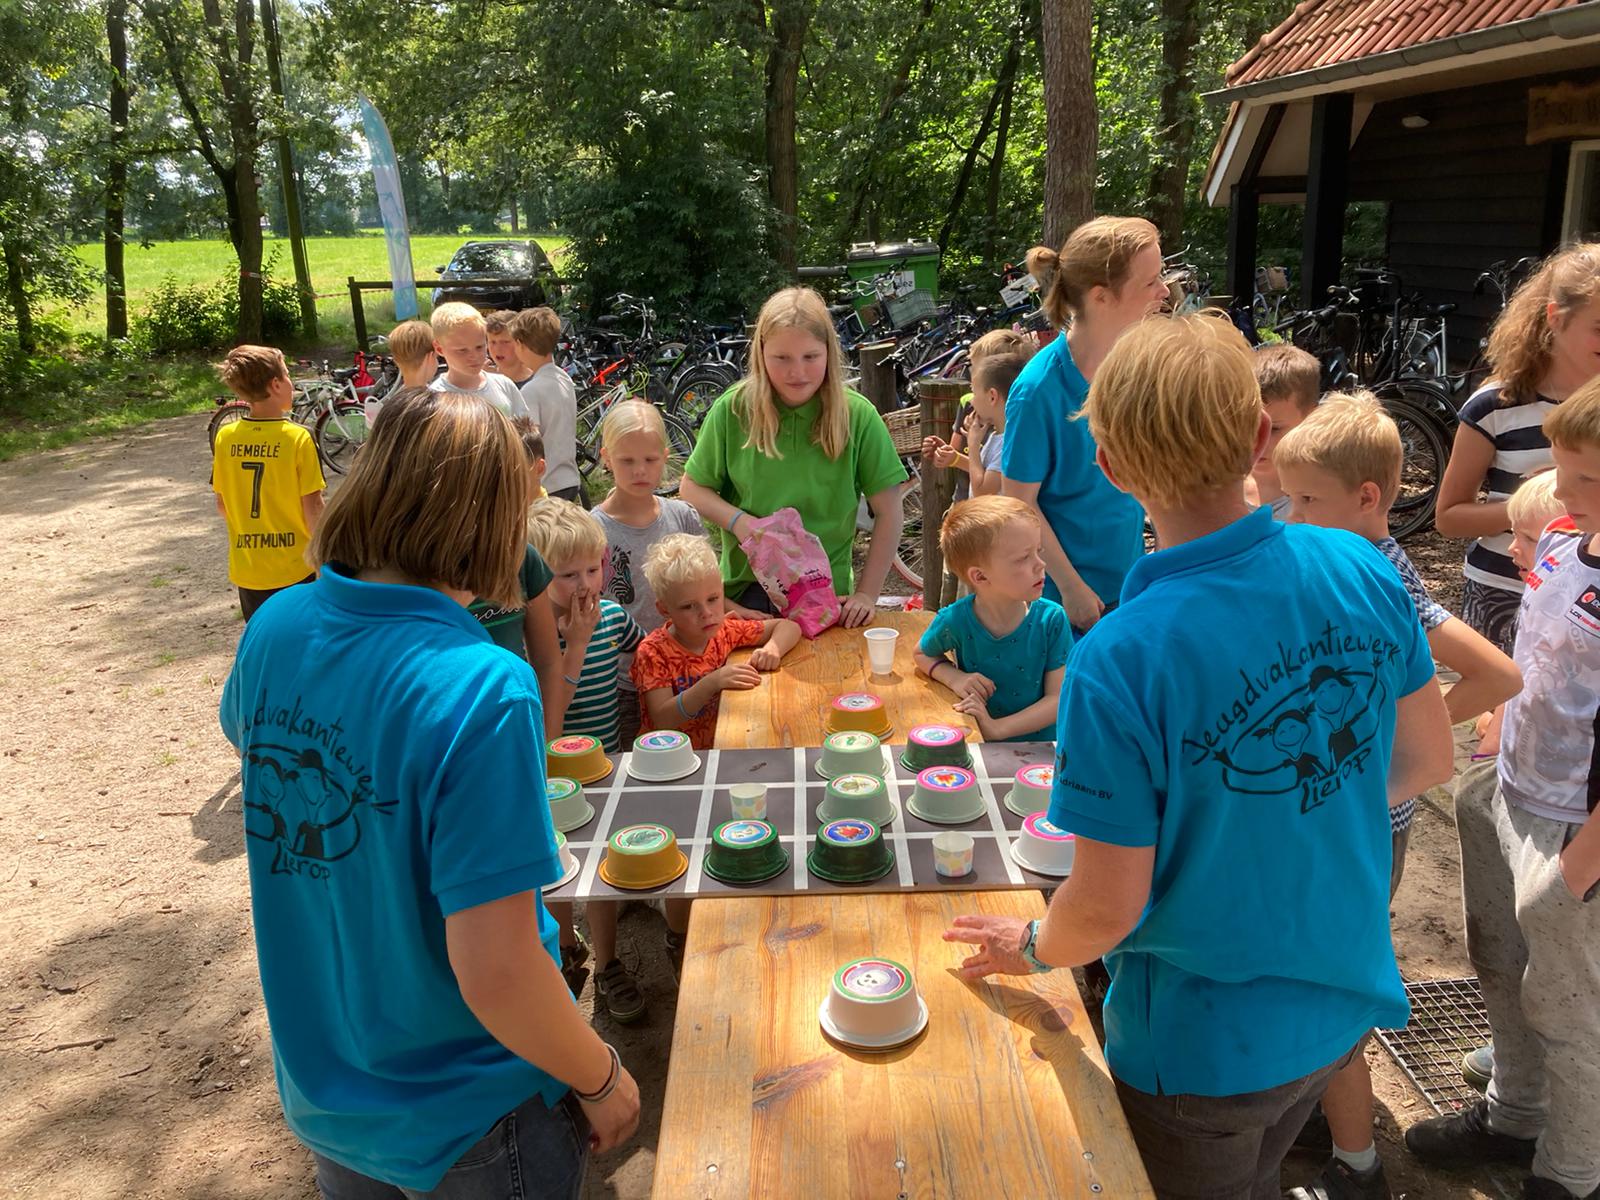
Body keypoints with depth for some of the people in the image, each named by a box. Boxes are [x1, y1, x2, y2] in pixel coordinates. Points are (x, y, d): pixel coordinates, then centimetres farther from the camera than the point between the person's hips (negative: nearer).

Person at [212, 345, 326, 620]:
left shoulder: (225, 437, -2)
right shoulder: (298, 438, -15)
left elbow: (222, 506, 6)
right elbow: (312, 508, -13)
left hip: (246, 570, 4)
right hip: (294, 570, -4)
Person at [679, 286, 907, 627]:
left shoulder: (857, 416, -9)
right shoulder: (733, 410, -7)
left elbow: (889, 514, -5)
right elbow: (692, 488, 3)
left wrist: (866, 594, -9)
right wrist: (738, 521, -15)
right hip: (746, 591, 0)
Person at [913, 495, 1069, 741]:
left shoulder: (1051, 620, -13)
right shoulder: (955, 621, -15)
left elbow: (1058, 698, -11)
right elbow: (922, 654, 8)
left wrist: (997, 728, -23)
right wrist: (955, 678, -13)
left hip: (1039, 745, 1)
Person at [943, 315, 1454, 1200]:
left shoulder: (1117, 663, -33)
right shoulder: (1363, 571, -15)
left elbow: (1107, 909, -24)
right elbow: (1425, 762, 0)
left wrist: (1032, 948, -2)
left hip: (1205, 1048, -5)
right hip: (1346, 1002, 5)